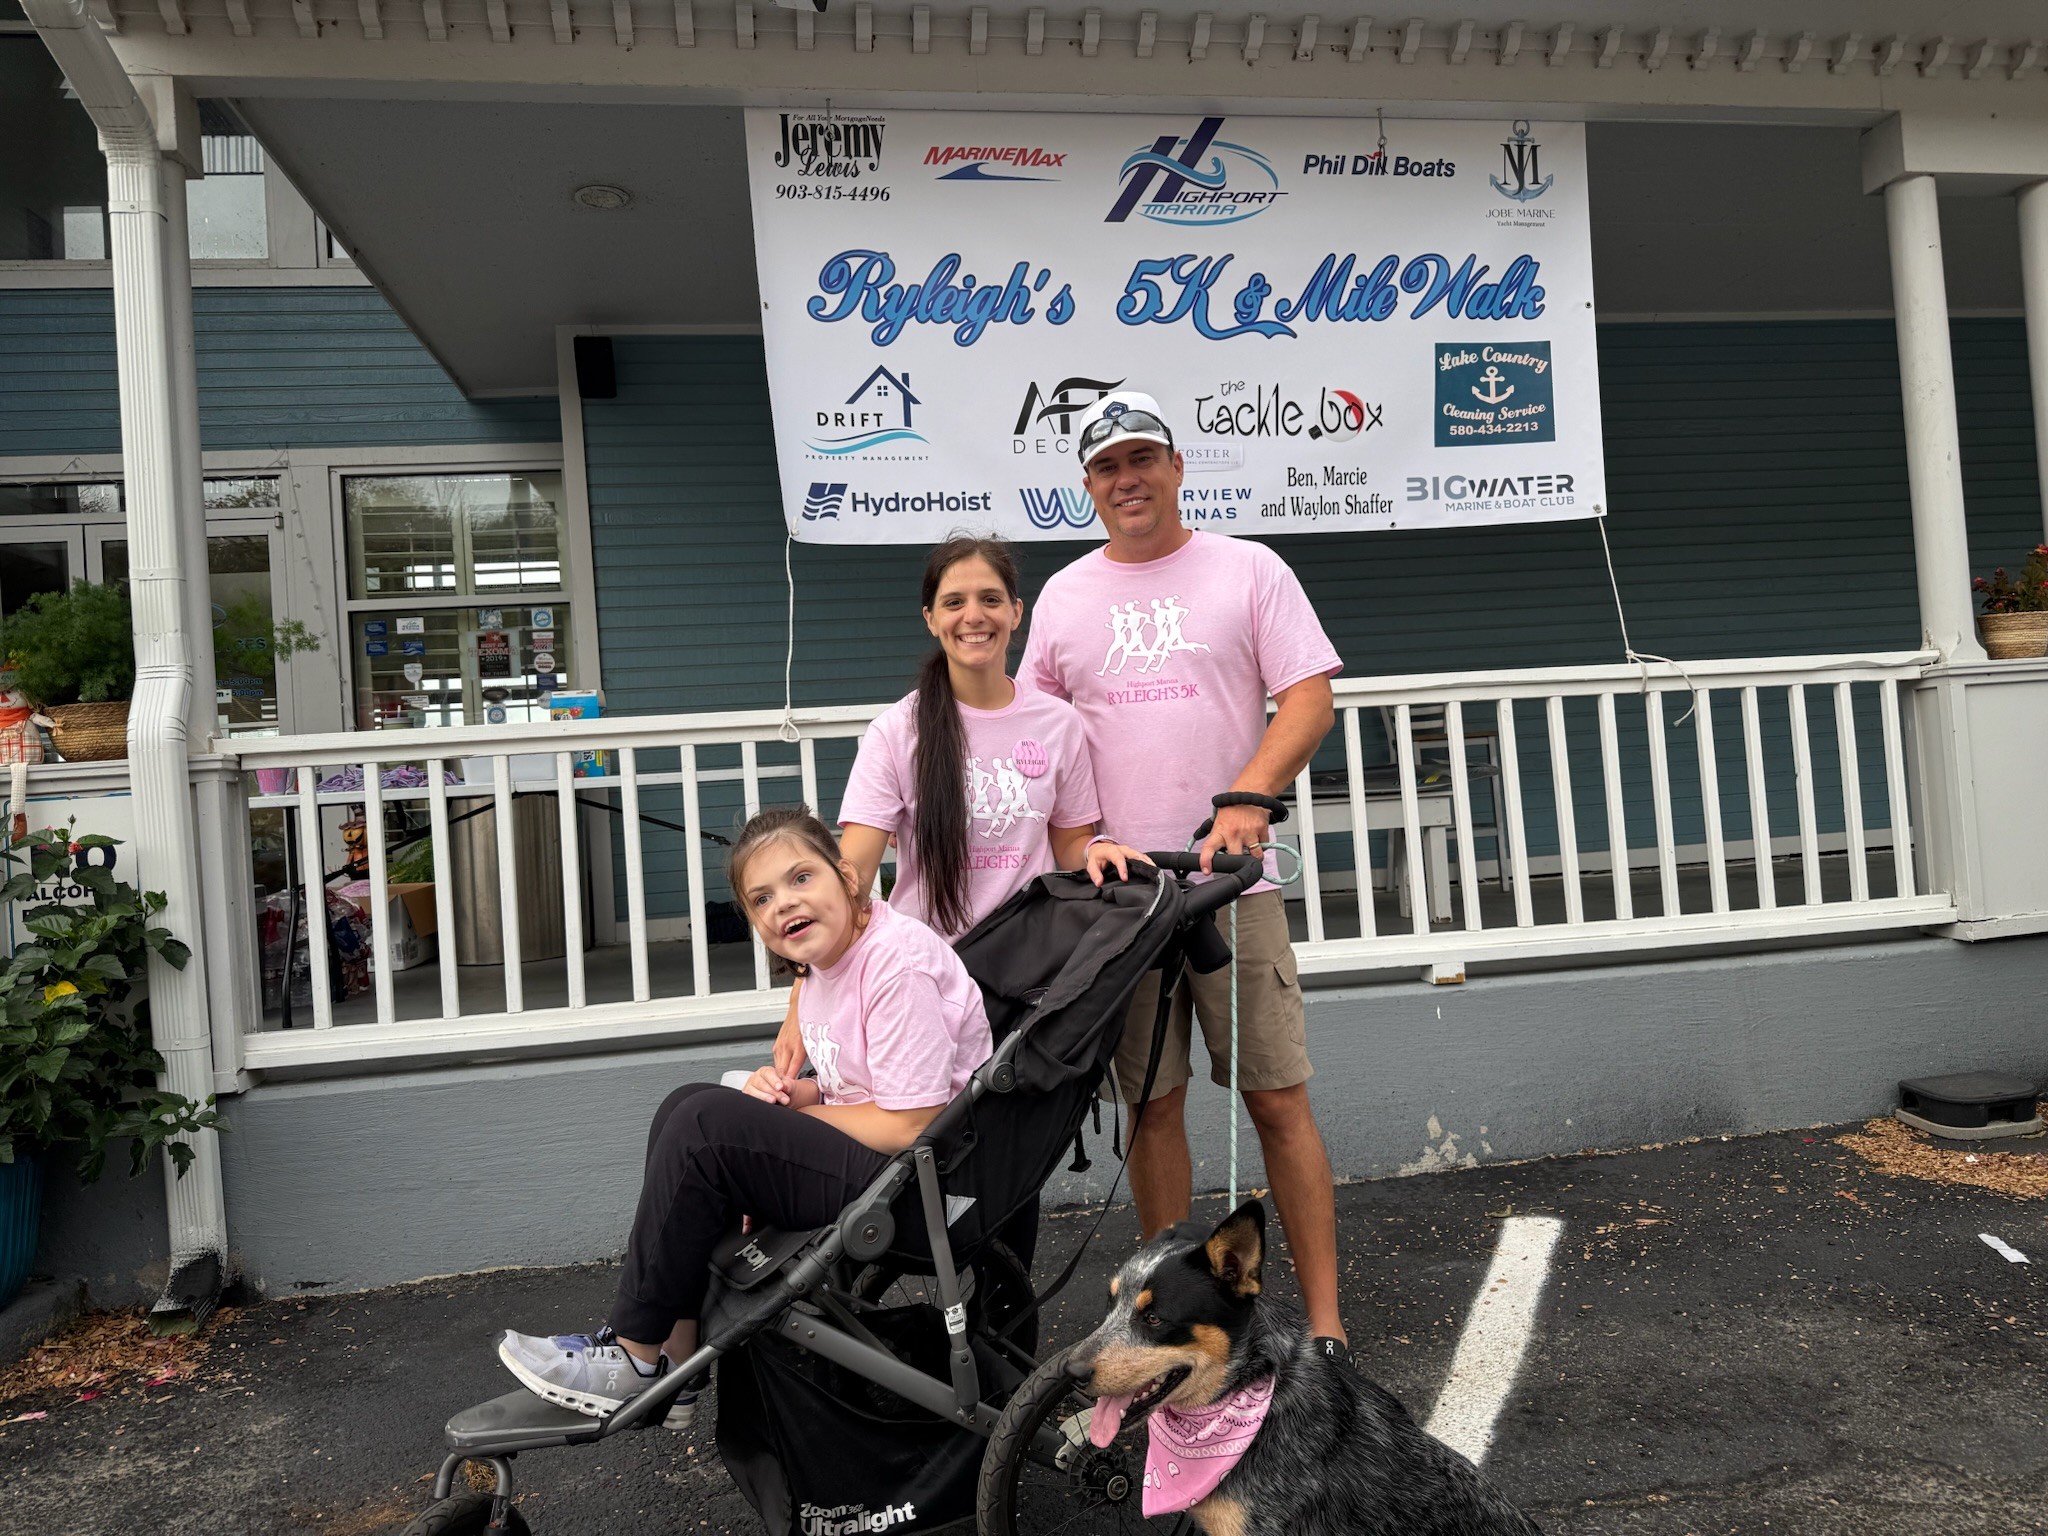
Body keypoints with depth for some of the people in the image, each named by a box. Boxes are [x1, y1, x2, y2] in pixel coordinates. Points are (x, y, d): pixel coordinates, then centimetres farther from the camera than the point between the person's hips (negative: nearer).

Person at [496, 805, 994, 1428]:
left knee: (707, 1125, -19)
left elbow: (912, 1125, -23)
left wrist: (796, 1109, -10)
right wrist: (790, 1092, -4)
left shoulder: (898, 961, -20)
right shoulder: (825, 962, 8)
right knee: (686, 1105, 5)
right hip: (866, 1167, 10)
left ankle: (634, 1358, -5)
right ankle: (674, 1359, 3)